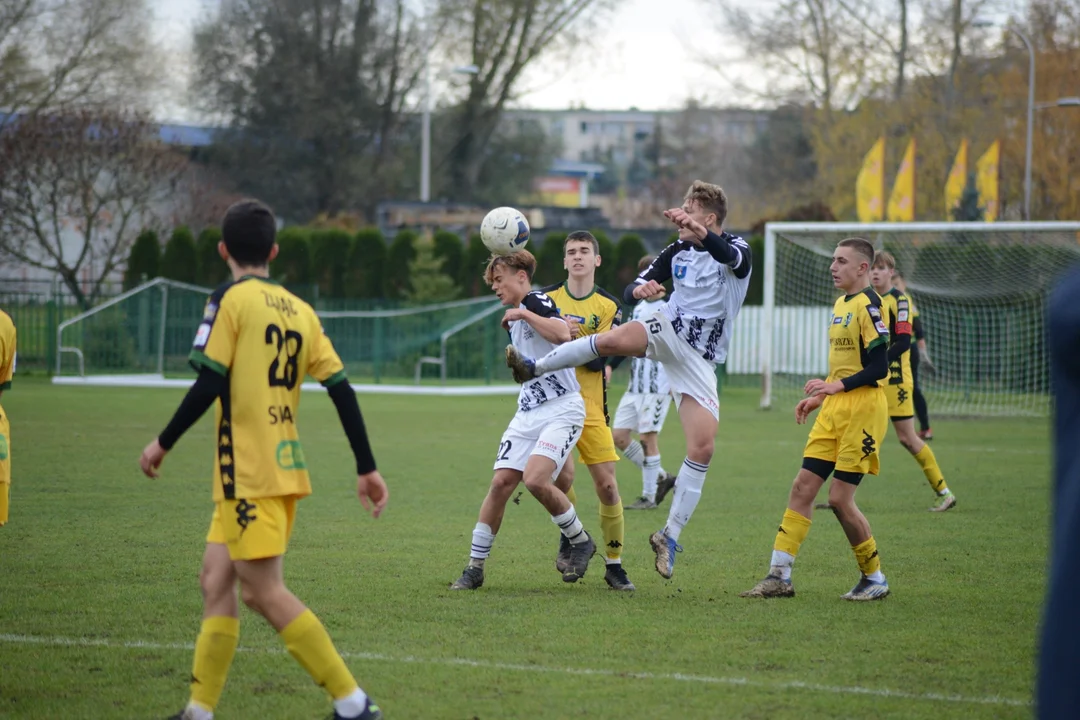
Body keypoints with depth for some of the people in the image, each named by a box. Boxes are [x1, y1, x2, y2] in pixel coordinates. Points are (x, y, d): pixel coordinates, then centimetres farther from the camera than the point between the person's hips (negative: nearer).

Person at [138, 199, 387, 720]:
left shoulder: (231, 300, -7)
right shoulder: (299, 310, 13)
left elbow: (209, 383, -14)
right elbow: (341, 389, 9)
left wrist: (163, 443, -3)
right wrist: (367, 469, 12)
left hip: (249, 472, -8)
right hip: (286, 468, 8)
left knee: (262, 590, -7)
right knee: (216, 578, 12)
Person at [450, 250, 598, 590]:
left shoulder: (537, 301, -8)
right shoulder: (513, 319, 19)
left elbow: (563, 334, -29)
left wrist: (523, 314, -20)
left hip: (562, 409, -8)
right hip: (528, 412, 8)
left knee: (535, 479, -23)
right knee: (502, 481, -3)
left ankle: (581, 541, 0)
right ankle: (475, 567, 1)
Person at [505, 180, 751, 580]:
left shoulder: (737, 249, -7)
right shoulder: (678, 251, 7)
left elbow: (730, 257, -34)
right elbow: (630, 290, 9)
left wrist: (697, 231, -54)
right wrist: (640, 289, -18)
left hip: (699, 359, -2)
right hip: (668, 330, 2)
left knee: (703, 447, -12)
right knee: (612, 339, -32)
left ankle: (670, 538, -2)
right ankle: (534, 367, -22)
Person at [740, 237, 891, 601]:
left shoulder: (868, 306, -13)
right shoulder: (841, 304, 15)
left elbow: (879, 368, -18)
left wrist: (837, 386, -23)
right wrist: (820, 397, 18)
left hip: (862, 411, -9)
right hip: (835, 410, 9)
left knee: (839, 498, -7)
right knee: (802, 487, 3)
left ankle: (875, 579, 9)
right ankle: (779, 576, 4)